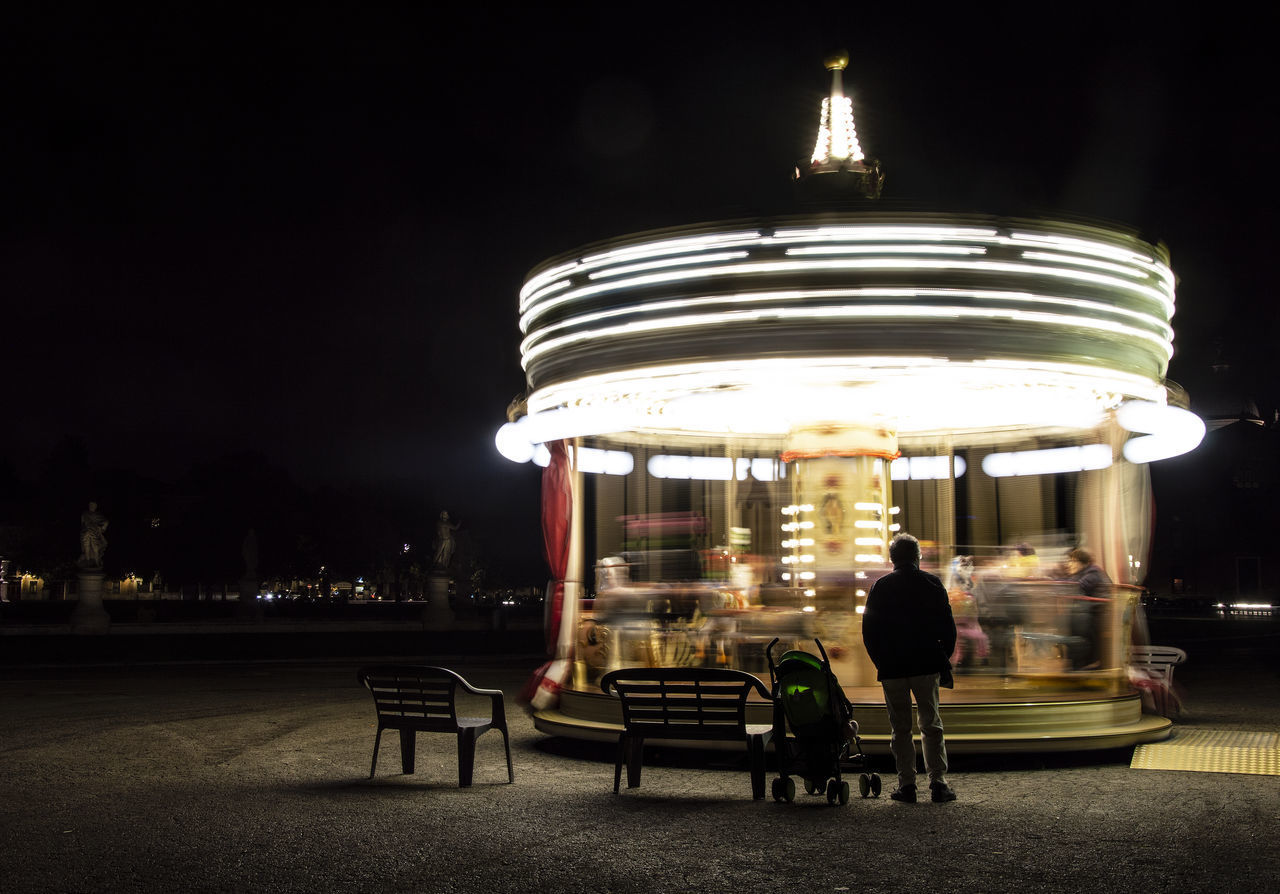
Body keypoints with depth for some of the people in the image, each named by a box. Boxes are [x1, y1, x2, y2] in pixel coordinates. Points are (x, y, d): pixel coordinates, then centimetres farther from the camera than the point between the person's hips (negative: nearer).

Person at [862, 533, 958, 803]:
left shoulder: (880, 587, 2)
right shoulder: (932, 584, 1)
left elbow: (868, 631, 3)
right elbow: (947, 627, 1)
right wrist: (944, 659, 11)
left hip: (891, 668, 0)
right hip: (926, 665, 0)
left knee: (900, 728, 6)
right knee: (931, 725, 7)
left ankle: (906, 784, 3)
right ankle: (938, 781, -1)